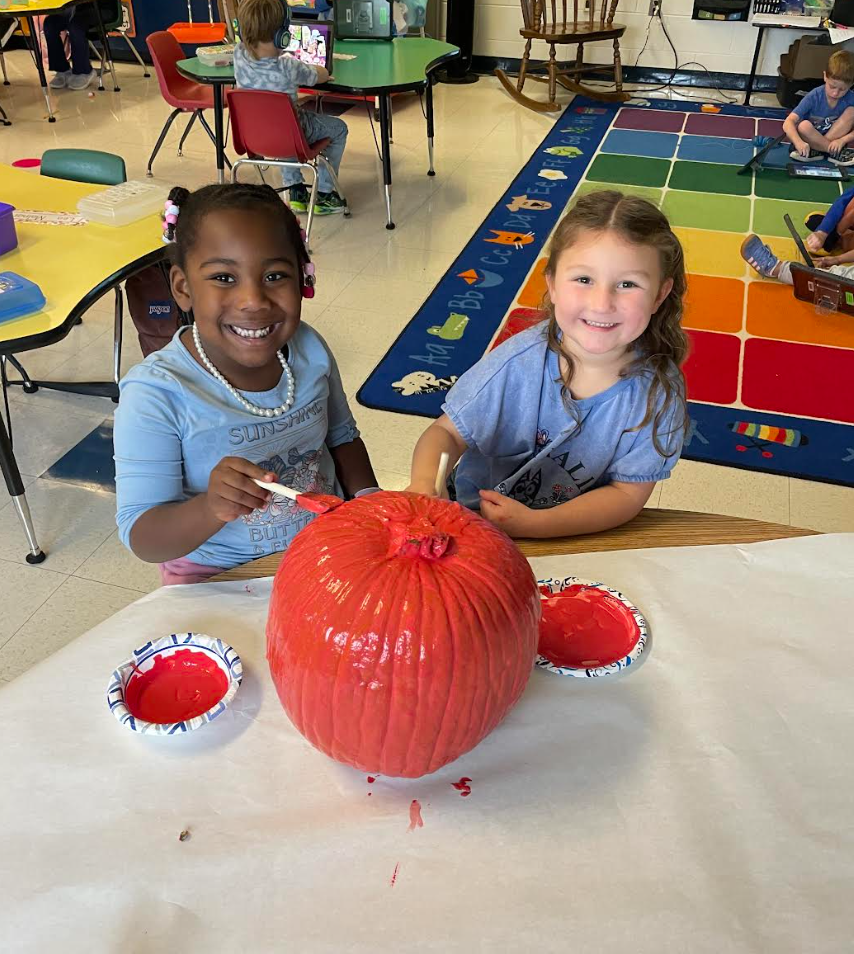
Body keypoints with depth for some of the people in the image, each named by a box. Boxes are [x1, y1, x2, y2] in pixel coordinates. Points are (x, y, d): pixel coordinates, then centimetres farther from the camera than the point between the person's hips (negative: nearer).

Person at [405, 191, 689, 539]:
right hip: (474, 517, -1)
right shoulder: (518, 363, -19)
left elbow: (628, 493, -11)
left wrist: (535, 523, -24)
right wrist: (422, 482, -30)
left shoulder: (659, 390, -17)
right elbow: (448, 432, -8)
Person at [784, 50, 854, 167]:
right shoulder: (814, 97, -19)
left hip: (833, 140, 2)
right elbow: (788, 122, -30)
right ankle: (837, 153, -19)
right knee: (804, 126, -33)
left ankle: (816, 151, -23)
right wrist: (799, 142, -48)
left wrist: (842, 140, -31)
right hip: (809, 140, -2)